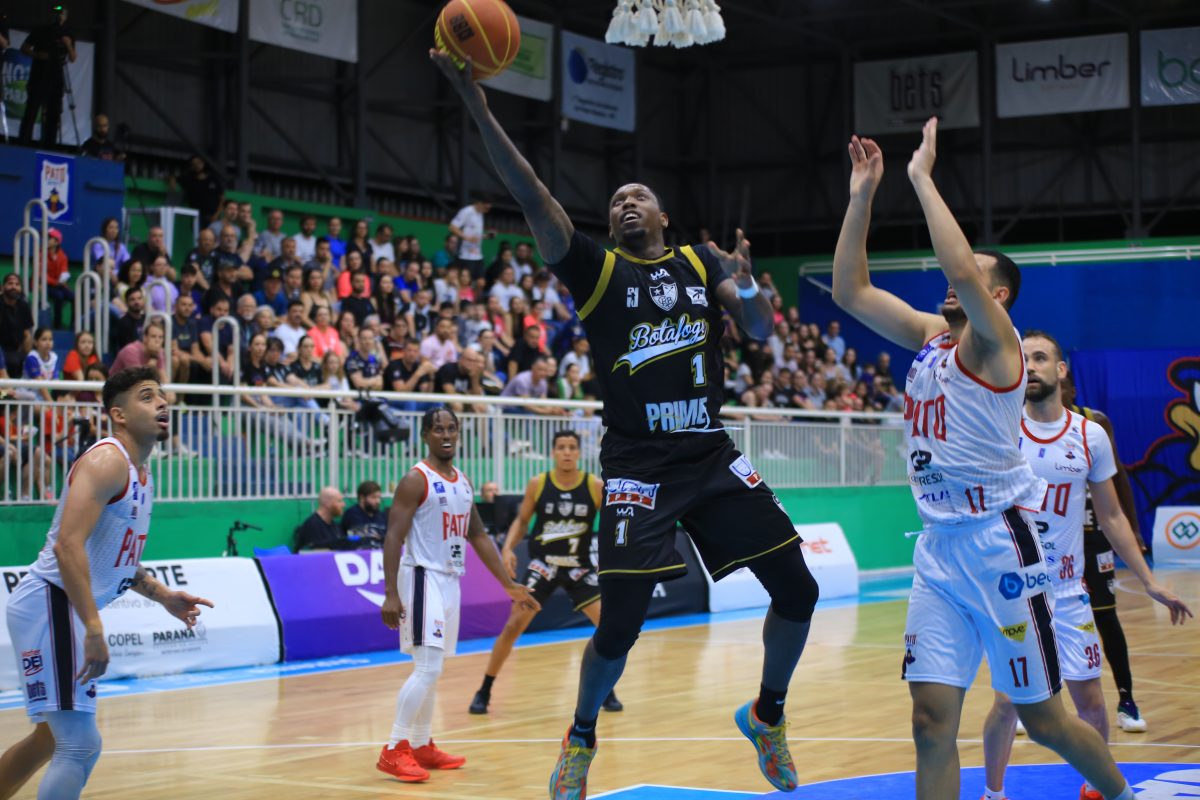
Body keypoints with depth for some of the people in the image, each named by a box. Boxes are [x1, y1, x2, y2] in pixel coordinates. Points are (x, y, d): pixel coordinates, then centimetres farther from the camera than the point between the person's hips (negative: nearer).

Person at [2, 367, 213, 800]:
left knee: (51, 738, 23)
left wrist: (163, 596, 16)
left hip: (68, 611, 11)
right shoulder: (106, 460, -15)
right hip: (49, 604, -11)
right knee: (80, 745, -15)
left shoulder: (141, 475, 16)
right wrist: (94, 628, -30)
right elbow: (68, 544, -26)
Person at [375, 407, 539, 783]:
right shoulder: (416, 480, -12)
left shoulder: (463, 482, 12)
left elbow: (478, 536, 18)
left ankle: (422, 746, 22)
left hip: (451, 580, 8)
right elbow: (393, 537, -16)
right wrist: (391, 594, -24)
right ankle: (393, 751, -9)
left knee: (431, 670, 14)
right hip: (424, 578, -8)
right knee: (428, 668, -14)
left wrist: (509, 584, 17)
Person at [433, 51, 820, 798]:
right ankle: (581, 738, 19)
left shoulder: (702, 262, 10)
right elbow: (535, 198, -11)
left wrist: (746, 287, -22)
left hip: (713, 457, 3)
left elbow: (761, 330, 0)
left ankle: (767, 715, 26)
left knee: (798, 590, 2)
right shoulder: (596, 268, 2)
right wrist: (480, 108, -22)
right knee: (620, 624, -8)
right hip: (637, 468, -3)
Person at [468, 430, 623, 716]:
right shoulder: (537, 484, -7)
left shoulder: (595, 486, -8)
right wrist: (508, 547, -11)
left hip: (579, 567, 1)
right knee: (514, 624, -8)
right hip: (542, 564, -1)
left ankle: (606, 690, 12)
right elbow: (522, 520, 5)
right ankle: (484, 691, 5)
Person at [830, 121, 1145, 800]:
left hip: (998, 543, -6)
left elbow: (961, 269, -29)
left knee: (1044, 719, 7)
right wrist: (863, 195, 4)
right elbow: (850, 290, 10)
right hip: (939, 548, 6)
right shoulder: (931, 334, 11)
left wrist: (923, 178, -20)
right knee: (932, 720, -3)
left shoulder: (995, 338, -9)